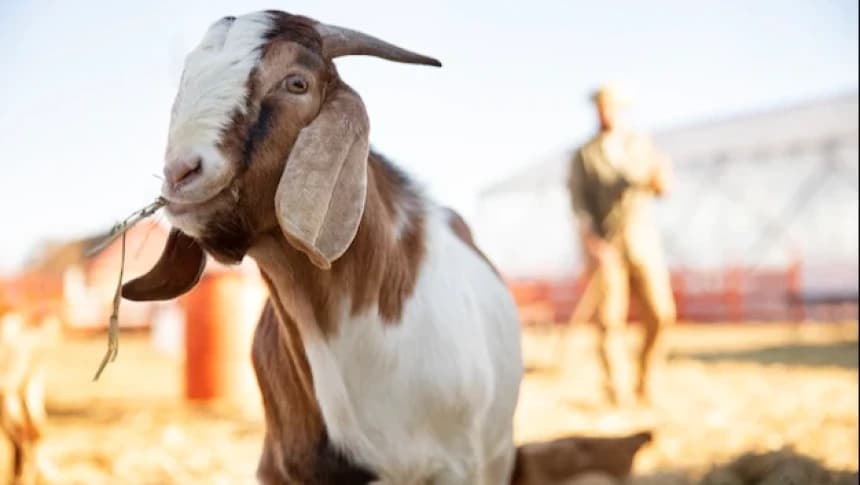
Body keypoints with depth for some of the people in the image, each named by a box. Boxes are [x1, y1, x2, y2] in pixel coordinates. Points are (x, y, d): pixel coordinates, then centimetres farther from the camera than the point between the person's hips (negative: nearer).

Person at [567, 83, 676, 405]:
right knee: (610, 320, -7)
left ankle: (644, 379, 16)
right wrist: (590, 241, -20)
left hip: (643, 240, 3)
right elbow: (579, 203, -5)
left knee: (661, 315, -4)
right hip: (606, 245, -2)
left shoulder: (642, 145, 11)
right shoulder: (584, 156, 3)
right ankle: (611, 388, 5)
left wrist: (660, 174, -18)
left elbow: (661, 189, 5)